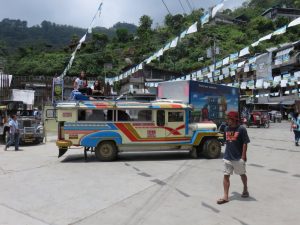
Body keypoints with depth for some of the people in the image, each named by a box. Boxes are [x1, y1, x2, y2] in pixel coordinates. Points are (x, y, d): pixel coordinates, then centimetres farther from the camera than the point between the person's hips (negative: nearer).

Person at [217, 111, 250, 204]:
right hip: (227, 157, 5)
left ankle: (245, 189, 42)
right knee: (226, 175, 0)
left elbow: (245, 143, -13)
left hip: (238, 157, -4)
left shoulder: (241, 129, -13)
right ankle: (225, 196, 5)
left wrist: (243, 155, -16)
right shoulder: (227, 129, 4)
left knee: (242, 174, 17)